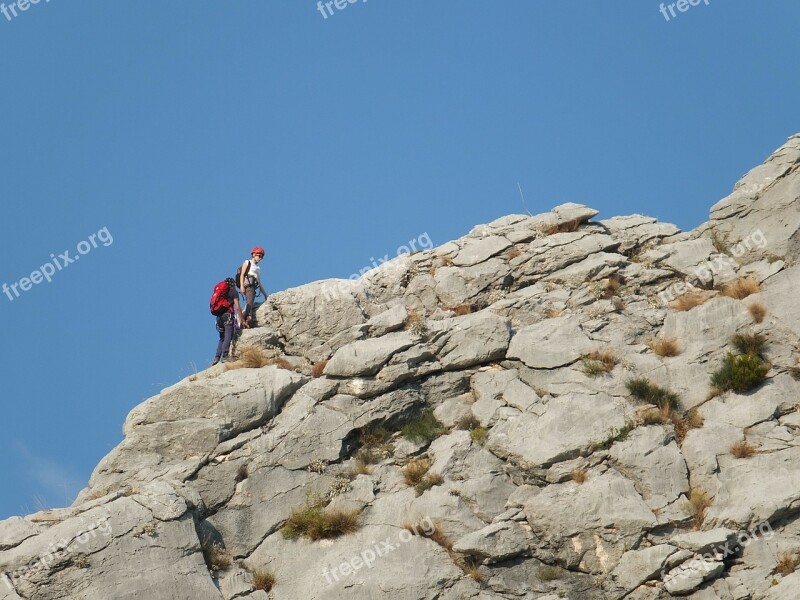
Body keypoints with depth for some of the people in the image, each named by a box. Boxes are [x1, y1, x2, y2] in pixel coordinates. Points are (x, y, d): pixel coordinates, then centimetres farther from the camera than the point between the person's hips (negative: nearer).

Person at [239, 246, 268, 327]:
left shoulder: (258, 268, 34)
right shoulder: (247, 263, 15)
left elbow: (259, 283, 33)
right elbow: (242, 274, 1)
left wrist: (265, 294, 27)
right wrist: (242, 286, -14)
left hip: (253, 287, 7)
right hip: (248, 284, -7)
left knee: (250, 304, -8)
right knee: (250, 301, -25)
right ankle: (249, 318, -41)